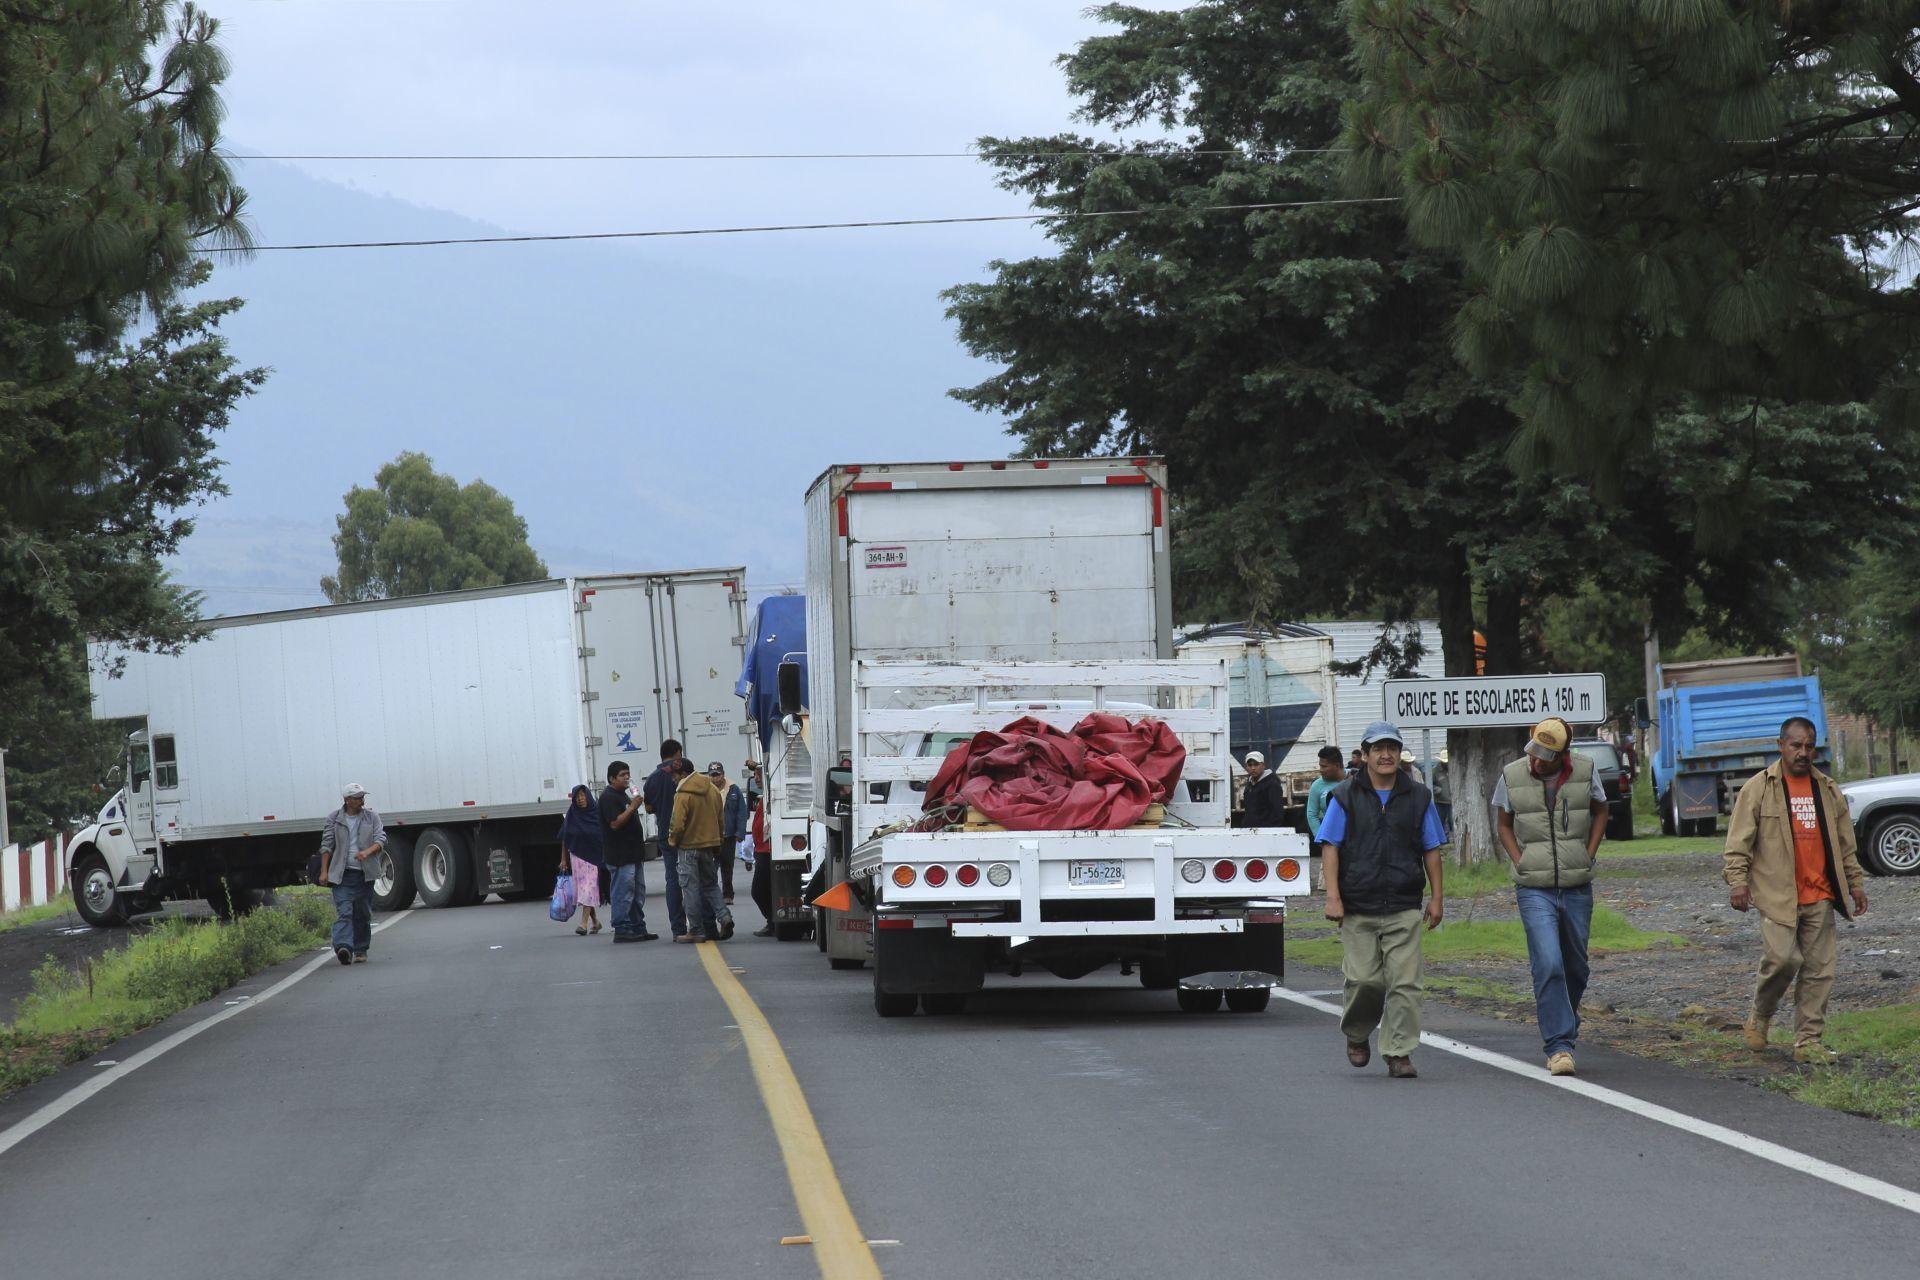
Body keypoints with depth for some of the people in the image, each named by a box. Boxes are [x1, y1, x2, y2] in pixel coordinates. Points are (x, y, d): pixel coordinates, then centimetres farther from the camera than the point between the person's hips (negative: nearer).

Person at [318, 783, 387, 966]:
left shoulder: (372, 817, 7)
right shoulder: (334, 819, 5)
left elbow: (381, 841, -1)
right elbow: (327, 845, 5)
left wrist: (367, 851, -21)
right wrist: (324, 871, -2)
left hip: (365, 873, 2)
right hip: (342, 874, -2)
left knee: (363, 914, 7)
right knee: (343, 911, -15)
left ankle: (360, 951, 18)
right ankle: (343, 948, -29)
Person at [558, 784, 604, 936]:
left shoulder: (597, 814, -2)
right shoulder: (571, 816, 3)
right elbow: (564, 839, 8)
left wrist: (607, 857, -3)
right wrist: (563, 859, 5)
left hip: (594, 857, -3)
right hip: (577, 857, 3)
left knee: (589, 888, -11)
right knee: (582, 888, 5)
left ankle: (584, 923, -16)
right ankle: (595, 921, 20)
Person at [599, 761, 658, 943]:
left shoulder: (623, 795, 20)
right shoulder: (608, 797, -12)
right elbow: (615, 823, -21)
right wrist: (632, 807, -21)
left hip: (633, 854, 10)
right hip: (620, 856, -10)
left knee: (638, 894, 12)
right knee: (623, 894, -10)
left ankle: (638, 928, 16)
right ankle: (621, 930, -9)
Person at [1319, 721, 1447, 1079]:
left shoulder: (1418, 798, 10)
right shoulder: (1345, 797, 4)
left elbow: (1432, 849, 15)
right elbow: (1330, 847, 2)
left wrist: (1436, 897, 9)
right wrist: (1333, 897, -7)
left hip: (1404, 908, 1)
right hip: (1358, 909, -1)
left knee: (1404, 982, -6)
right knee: (1364, 979, -3)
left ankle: (1399, 1053, -1)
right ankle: (1356, 1035, 24)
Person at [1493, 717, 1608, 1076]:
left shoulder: (1585, 771, -3)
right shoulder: (1512, 776, -6)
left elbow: (1599, 812, 14)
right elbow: (1503, 824, 10)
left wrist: (1588, 856, 4)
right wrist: (1520, 863, -3)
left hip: (1578, 887, 2)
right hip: (1534, 889, -2)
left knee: (1575, 967, 13)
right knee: (1548, 966, -15)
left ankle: (1565, 1025, 38)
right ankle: (1559, 1046, -13)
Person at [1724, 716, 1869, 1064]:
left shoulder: (1828, 790, 14)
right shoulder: (1758, 788, 0)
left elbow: (1845, 844, 22)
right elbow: (1738, 843, -3)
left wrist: (1856, 884, 19)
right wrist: (1737, 882, -12)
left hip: (1819, 897, 5)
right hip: (1777, 897, -5)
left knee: (1818, 969, 2)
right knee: (1782, 958, -15)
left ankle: (1808, 1042, 8)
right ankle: (1759, 1018, 11)